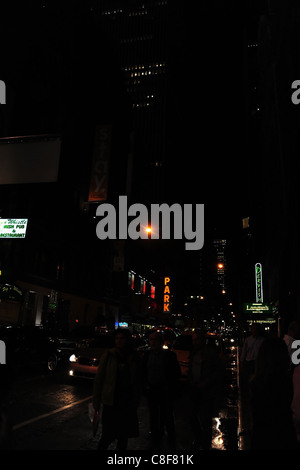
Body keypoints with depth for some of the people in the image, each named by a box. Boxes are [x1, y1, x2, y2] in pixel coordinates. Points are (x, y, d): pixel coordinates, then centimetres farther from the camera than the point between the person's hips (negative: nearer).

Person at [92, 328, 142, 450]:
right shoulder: (108, 356, -5)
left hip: (128, 404, 3)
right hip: (110, 403, -3)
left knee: (124, 436, 13)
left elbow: (138, 382, 8)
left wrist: (136, 402, 5)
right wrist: (96, 402, -4)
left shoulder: (134, 358, 2)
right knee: (108, 435, -5)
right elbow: (98, 380, -2)